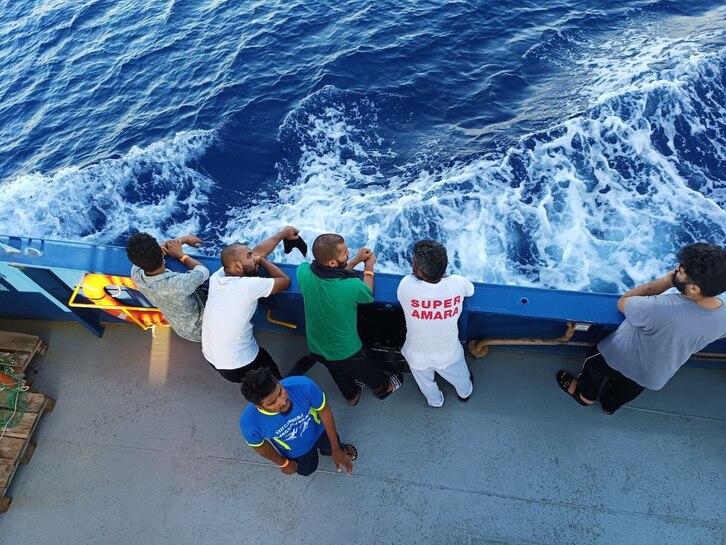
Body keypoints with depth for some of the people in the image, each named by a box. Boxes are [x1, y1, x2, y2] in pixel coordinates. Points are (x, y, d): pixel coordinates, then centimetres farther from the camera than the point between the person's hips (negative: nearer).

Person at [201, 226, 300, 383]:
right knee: (274, 379, 22)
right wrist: (261, 260, -1)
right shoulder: (248, 285, -28)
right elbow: (285, 281, -11)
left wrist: (283, 233, 13)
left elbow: (258, 251, 3)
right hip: (237, 367, -6)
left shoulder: (217, 277, -8)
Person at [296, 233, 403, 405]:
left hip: (316, 347, 4)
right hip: (345, 352, -4)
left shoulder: (303, 272, -27)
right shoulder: (352, 286, -38)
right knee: (370, 369, 31)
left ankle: (351, 395, 64)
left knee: (340, 373, 35)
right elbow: (368, 293, -12)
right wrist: (369, 266, 1)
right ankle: (382, 388, 61)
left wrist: (356, 260, -4)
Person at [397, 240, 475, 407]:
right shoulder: (457, 283, -28)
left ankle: (435, 400, 65)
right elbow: (470, 290, -1)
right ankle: (465, 392, 68)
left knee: (426, 382, 35)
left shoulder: (406, 285, -35)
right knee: (459, 376, 37)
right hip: (449, 353, 1)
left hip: (418, 355, -1)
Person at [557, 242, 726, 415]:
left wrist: (667, 280, -27)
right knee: (631, 387, 37)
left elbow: (622, 302, -25)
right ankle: (610, 405, 65)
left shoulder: (661, 308, -45)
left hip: (621, 359, -5)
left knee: (594, 363, 29)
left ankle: (586, 395, 55)